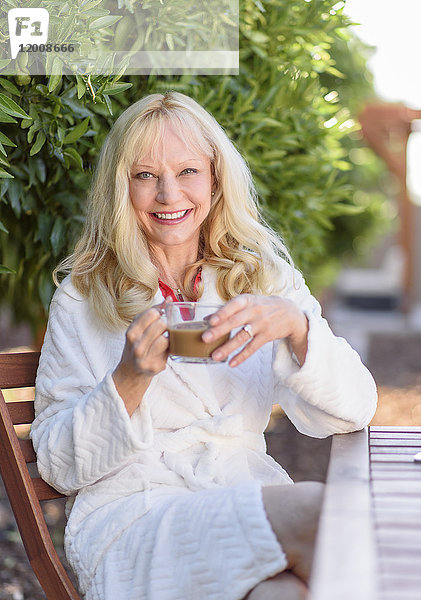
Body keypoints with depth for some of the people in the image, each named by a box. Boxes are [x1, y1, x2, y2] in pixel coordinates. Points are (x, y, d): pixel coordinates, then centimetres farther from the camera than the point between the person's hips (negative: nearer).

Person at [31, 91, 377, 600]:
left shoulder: (266, 277, 12)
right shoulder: (82, 299, 5)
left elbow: (353, 412, 1)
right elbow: (59, 466, 2)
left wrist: (296, 325, -19)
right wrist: (130, 380, -16)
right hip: (130, 515, -2)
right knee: (314, 511, -28)